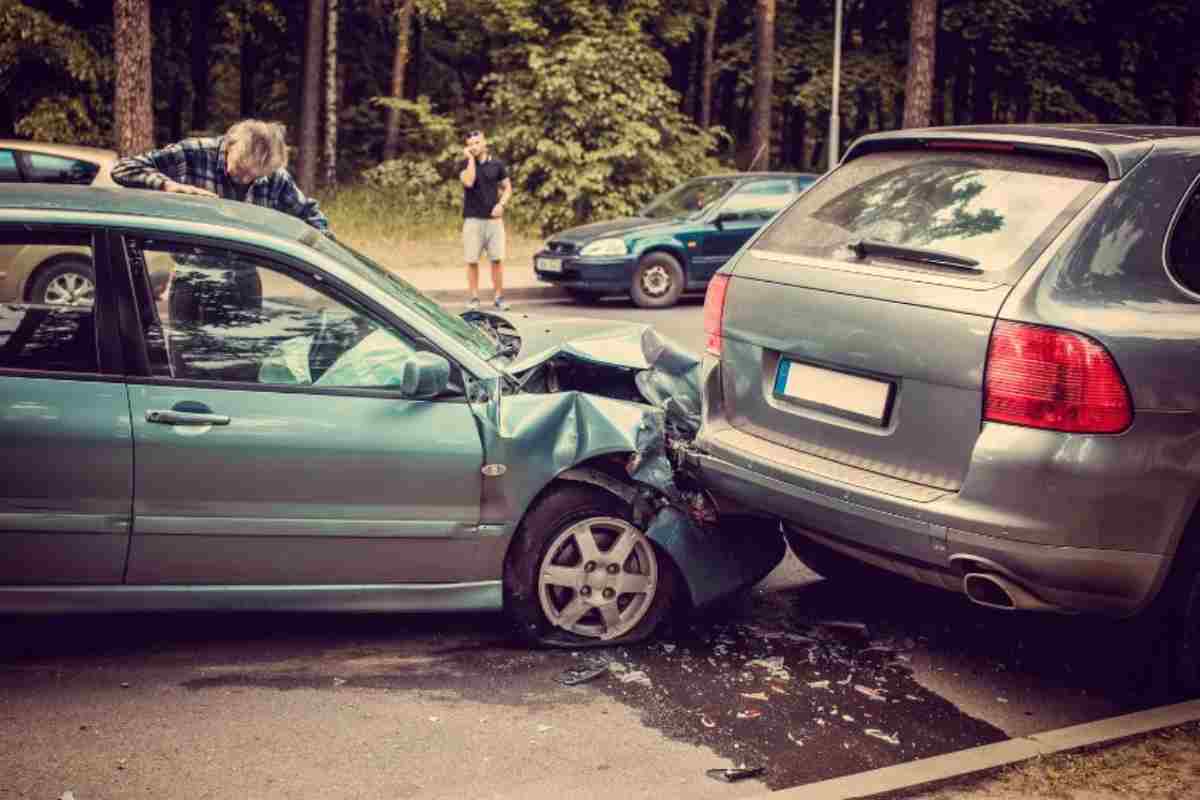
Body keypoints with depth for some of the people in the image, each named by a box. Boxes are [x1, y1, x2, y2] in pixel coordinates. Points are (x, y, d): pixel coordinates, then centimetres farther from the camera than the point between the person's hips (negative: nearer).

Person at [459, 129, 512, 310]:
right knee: (472, 261, 0)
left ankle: (498, 296, 9)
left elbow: (507, 187, 12)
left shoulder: (497, 164, 6)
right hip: (472, 219, -1)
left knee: (497, 259, 0)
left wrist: (501, 204, -5)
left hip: (494, 219, 1)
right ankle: (474, 298, 8)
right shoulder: (466, 164, 2)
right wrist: (471, 158, -12)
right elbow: (469, 182, -19)